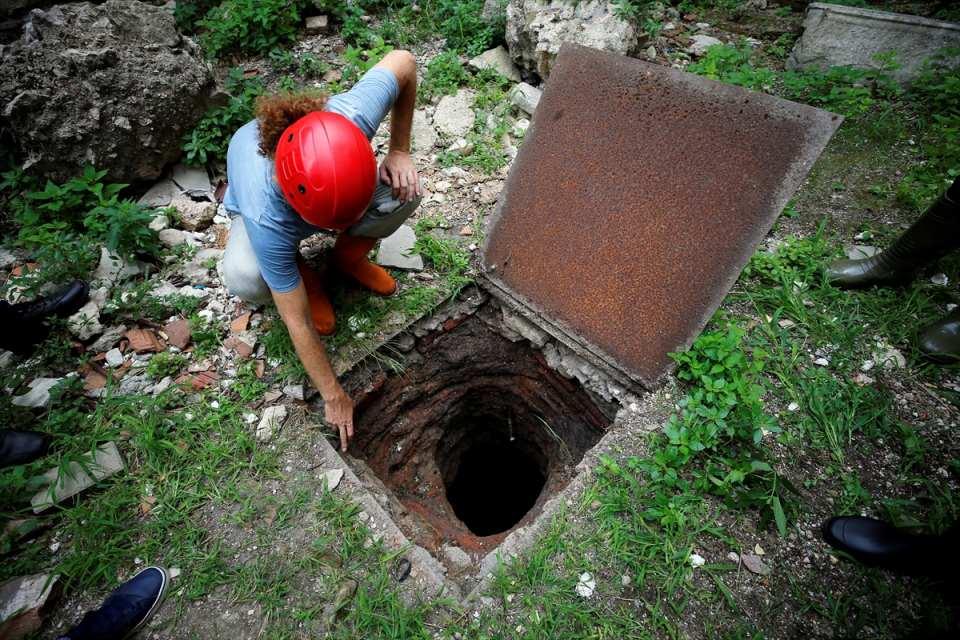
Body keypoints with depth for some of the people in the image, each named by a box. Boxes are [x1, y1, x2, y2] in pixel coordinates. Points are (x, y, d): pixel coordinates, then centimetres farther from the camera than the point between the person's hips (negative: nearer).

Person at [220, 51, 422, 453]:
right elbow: (297, 323, -35)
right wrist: (333, 396, -25)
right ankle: (305, 275, 1)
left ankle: (348, 258, 2)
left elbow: (403, 61, -19)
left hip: (325, 181, 3)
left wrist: (400, 151, -23)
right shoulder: (266, 218, -44)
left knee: (404, 192, -28)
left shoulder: (352, 116, -41)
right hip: (254, 203, -2)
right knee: (245, 281, -35)